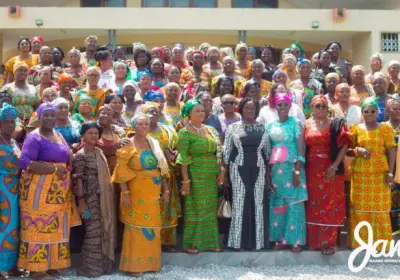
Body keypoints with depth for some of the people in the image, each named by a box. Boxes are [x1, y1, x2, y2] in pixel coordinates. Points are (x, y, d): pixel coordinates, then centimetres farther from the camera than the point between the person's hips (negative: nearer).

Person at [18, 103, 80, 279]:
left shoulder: (59, 136, 16)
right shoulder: (34, 138, -7)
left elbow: (66, 159, 26)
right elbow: (25, 162, -19)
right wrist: (54, 168, -19)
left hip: (58, 191, 7)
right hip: (39, 191, -7)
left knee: (55, 228, 10)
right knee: (39, 228, -3)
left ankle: (52, 264, 20)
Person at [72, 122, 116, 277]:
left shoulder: (99, 152, 13)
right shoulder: (80, 155, -9)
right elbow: (78, 179, -13)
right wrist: (81, 201, -18)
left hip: (104, 198, 7)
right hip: (91, 198, -7)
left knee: (104, 231, 10)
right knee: (93, 233, -4)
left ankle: (102, 265, 21)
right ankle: (90, 268, 8)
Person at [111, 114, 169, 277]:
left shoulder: (154, 143, 10)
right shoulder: (128, 145, -7)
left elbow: (162, 168, 12)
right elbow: (121, 171, -13)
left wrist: (165, 190, 9)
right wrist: (125, 193, -19)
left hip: (153, 193, 6)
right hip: (136, 193, -5)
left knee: (152, 226, 11)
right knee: (136, 227, 0)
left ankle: (149, 262, 24)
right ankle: (134, 265, 10)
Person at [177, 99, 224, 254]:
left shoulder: (211, 130, 11)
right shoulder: (185, 133, -7)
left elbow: (218, 152, 14)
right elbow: (183, 158, -12)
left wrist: (221, 170, 3)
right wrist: (185, 180, -17)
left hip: (211, 176, 6)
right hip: (195, 175, -6)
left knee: (210, 208, 11)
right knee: (194, 209, 1)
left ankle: (209, 241, 21)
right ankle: (191, 243, 11)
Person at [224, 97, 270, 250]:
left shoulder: (262, 128, 8)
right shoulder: (233, 127, 3)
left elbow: (267, 151, 10)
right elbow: (226, 151, 2)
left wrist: (268, 172, 6)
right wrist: (225, 173, -2)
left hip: (258, 169, 2)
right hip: (239, 169, -2)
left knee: (258, 203, 3)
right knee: (240, 203, 0)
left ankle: (257, 239, 12)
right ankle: (239, 240, 8)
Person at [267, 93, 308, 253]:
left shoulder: (296, 124, 0)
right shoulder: (271, 125, 10)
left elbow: (300, 148, -6)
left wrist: (297, 171, -14)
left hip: (292, 168, -4)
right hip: (275, 169, 4)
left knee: (294, 204, -2)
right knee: (277, 204, 6)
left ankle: (295, 240, 5)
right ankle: (280, 238, 15)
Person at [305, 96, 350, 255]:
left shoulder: (336, 124, 1)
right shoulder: (306, 125, 7)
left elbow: (344, 145, -6)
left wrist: (334, 166, -13)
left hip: (331, 170, -2)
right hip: (312, 171, 2)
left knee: (330, 206, 0)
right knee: (313, 206, 8)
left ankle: (329, 242, 6)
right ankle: (314, 240, 18)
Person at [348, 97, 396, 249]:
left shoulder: (385, 128, 2)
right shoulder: (355, 129, 6)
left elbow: (391, 151, 0)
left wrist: (390, 172, -7)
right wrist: (358, 150, -12)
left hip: (380, 173, -1)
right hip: (360, 174, 1)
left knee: (380, 208, 2)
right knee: (360, 207, 4)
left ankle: (380, 243, 14)